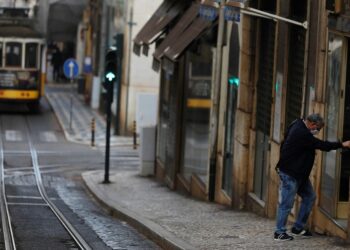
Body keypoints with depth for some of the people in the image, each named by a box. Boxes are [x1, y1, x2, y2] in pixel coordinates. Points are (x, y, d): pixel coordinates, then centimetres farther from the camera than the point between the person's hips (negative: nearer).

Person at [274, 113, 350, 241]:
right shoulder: (302, 134, -24)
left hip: (299, 173, 11)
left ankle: (298, 228, 20)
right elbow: (321, 145, -21)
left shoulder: (297, 126, 7)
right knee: (286, 203, -4)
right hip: (289, 173, -11)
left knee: (309, 197, 13)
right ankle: (279, 233, 4)